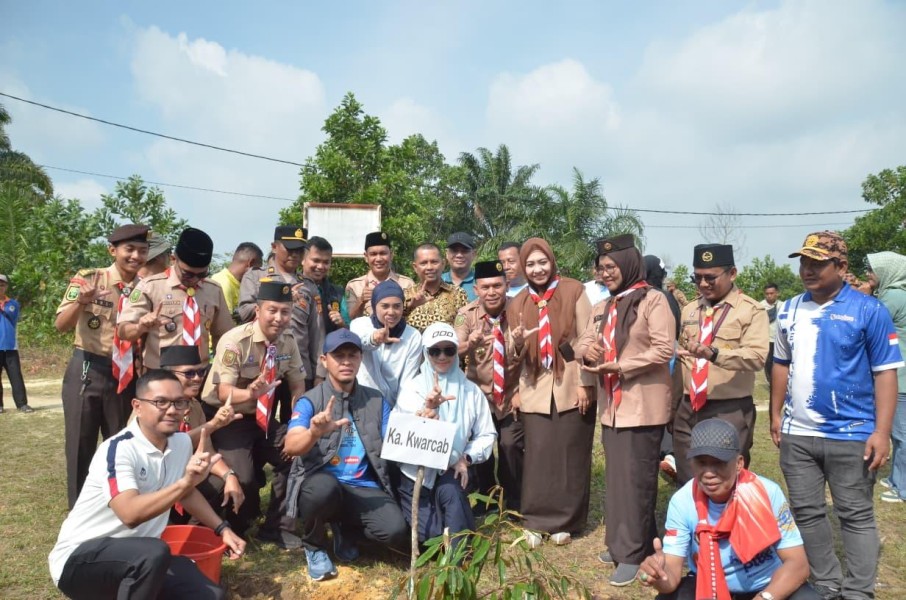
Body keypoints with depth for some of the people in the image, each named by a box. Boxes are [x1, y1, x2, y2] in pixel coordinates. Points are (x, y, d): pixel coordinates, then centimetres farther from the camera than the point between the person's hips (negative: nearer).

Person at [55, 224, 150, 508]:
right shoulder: (88, 278, -7)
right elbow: (61, 326, -14)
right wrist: (80, 302, -33)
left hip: (125, 376, 3)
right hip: (86, 372, -2)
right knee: (80, 446, 5)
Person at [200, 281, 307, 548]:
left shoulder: (288, 341, -4)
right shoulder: (235, 341, -22)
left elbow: (298, 385, 2)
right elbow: (224, 392, -27)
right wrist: (250, 393, -50)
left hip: (261, 417, 6)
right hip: (226, 417, -6)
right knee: (243, 477, -22)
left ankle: (276, 528, 10)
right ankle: (235, 531, 10)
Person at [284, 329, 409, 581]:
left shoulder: (377, 401, 9)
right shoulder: (309, 401, -1)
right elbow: (290, 446, -16)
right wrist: (315, 433, -39)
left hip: (364, 489, 2)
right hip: (321, 484, -2)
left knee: (396, 532, -24)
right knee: (325, 486, -37)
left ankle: (345, 528, 13)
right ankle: (314, 546, -2)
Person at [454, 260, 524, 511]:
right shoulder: (466, 314, -8)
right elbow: (455, 350, -20)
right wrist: (470, 343, -42)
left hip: (513, 393, -1)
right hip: (479, 393, 1)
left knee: (511, 445, -9)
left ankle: (515, 506, 13)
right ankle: (485, 500, 27)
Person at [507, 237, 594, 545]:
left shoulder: (573, 291, -2)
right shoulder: (517, 304, 8)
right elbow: (517, 358, 10)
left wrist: (585, 382, -10)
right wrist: (517, 343, -13)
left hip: (571, 385, -2)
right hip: (536, 389, 2)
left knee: (570, 455, 4)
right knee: (538, 455, 0)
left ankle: (566, 520, 17)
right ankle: (536, 520, 13)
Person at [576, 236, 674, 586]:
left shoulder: (653, 300, -8)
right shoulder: (601, 308, 15)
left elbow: (664, 350, -15)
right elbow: (582, 344, 16)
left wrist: (620, 366, -19)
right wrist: (587, 350, -8)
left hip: (642, 405, -7)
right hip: (611, 405, 7)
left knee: (636, 479, -2)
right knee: (616, 476, 14)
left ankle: (633, 552, 7)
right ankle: (621, 541, 26)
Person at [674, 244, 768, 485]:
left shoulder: (752, 310, -5)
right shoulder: (689, 310, 14)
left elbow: (757, 356, -19)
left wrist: (713, 353, -35)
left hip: (729, 413, -5)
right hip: (688, 410, 6)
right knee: (687, 485, 11)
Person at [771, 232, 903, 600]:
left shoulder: (869, 310, -9)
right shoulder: (789, 310, 5)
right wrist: (776, 414, 12)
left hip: (850, 435, -5)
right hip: (796, 434, 5)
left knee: (856, 516, 9)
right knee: (806, 513, 13)